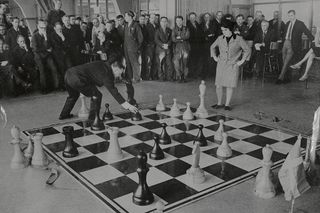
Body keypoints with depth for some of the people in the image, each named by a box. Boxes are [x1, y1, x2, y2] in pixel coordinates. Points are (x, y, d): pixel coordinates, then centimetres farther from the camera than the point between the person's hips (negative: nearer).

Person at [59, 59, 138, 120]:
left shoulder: (104, 65, 17)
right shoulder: (107, 74, -9)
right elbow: (113, 91, -15)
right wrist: (127, 105, -16)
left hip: (68, 73, 10)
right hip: (77, 79, -10)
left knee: (73, 95, 34)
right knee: (97, 96, 0)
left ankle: (64, 115, 48)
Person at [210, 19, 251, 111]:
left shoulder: (239, 39, -6)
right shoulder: (220, 38, 2)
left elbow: (248, 50, 3)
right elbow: (213, 47, 21)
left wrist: (242, 60, -2)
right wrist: (214, 57, 11)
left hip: (233, 65, -2)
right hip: (221, 64, 3)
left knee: (230, 85, -1)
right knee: (218, 85, 0)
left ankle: (227, 104, 12)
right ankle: (219, 103, 15)